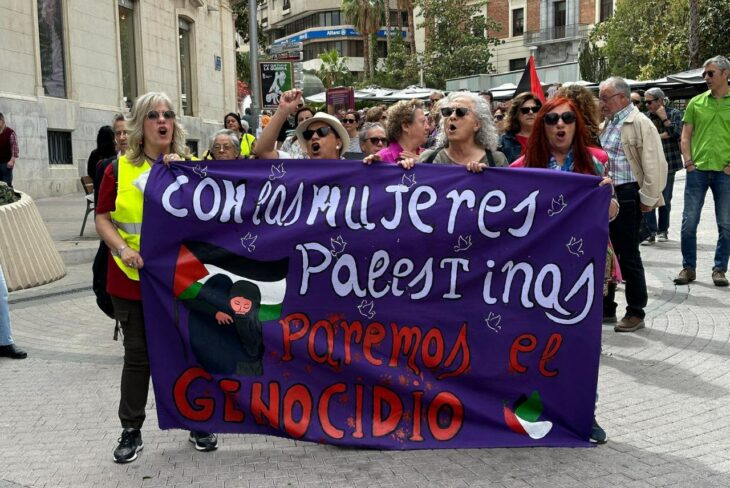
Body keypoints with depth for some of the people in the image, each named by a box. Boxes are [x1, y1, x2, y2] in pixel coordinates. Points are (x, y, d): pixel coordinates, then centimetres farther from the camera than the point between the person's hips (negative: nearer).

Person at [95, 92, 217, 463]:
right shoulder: (119, 169, 0)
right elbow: (103, 218, 2)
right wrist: (122, 249, -15)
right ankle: (131, 430, 24)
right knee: (138, 355, 8)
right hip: (132, 278, -1)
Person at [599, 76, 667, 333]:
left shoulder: (639, 123, -12)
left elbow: (655, 164, -16)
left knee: (628, 256, 0)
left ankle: (636, 313, 12)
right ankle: (606, 308, 24)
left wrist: (648, 199, -16)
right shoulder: (608, 123, 15)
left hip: (626, 196, -8)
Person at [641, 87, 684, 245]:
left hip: (667, 164, -1)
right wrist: (662, 135, -11)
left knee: (665, 199, 9)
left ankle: (663, 230, 24)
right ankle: (651, 232, -5)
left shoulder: (674, 114, 0)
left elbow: (677, 133, -15)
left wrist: (663, 117, -14)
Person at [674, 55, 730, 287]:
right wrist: (688, 162, -3)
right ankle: (688, 268, 14)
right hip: (697, 170, 2)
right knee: (689, 222, 3)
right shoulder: (696, 103, 7)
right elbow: (686, 136, 9)